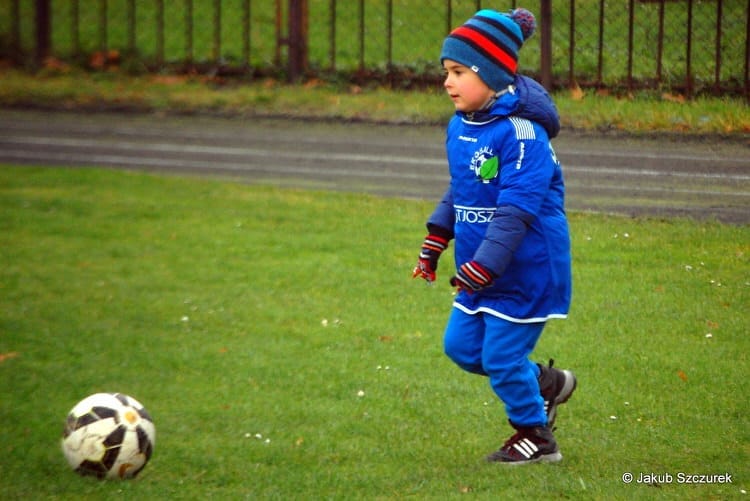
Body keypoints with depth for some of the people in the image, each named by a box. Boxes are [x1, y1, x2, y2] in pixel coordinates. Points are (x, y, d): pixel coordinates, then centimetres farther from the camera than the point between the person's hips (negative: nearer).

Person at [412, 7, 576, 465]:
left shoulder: (520, 132, -23)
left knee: (501, 356, -2)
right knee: (462, 346, 14)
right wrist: (435, 242, 16)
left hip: (526, 269, -9)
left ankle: (536, 436, 19)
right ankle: (547, 383, 32)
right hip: (481, 268, 9)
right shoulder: (460, 126, 4)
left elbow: (516, 209, -27)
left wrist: (483, 267, -31)